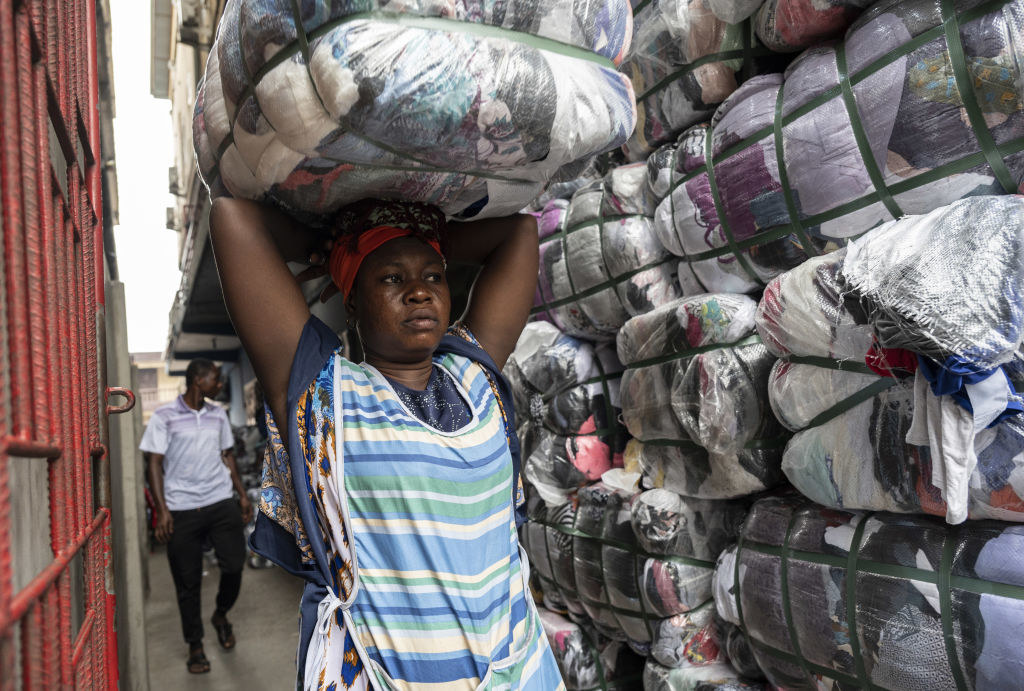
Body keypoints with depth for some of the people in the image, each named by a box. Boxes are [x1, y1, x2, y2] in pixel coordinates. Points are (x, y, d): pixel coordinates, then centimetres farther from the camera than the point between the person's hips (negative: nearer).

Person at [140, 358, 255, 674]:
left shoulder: (218, 415, 11)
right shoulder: (164, 417, -3)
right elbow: (154, 463, -4)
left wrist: (242, 495, 12)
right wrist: (162, 509, -11)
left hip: (221, 503, 3)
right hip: (182, 509, -3)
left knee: (234, 565, -3)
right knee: (188, 582, 4)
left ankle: (221, 615, 27)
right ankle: (195, 646, 21)